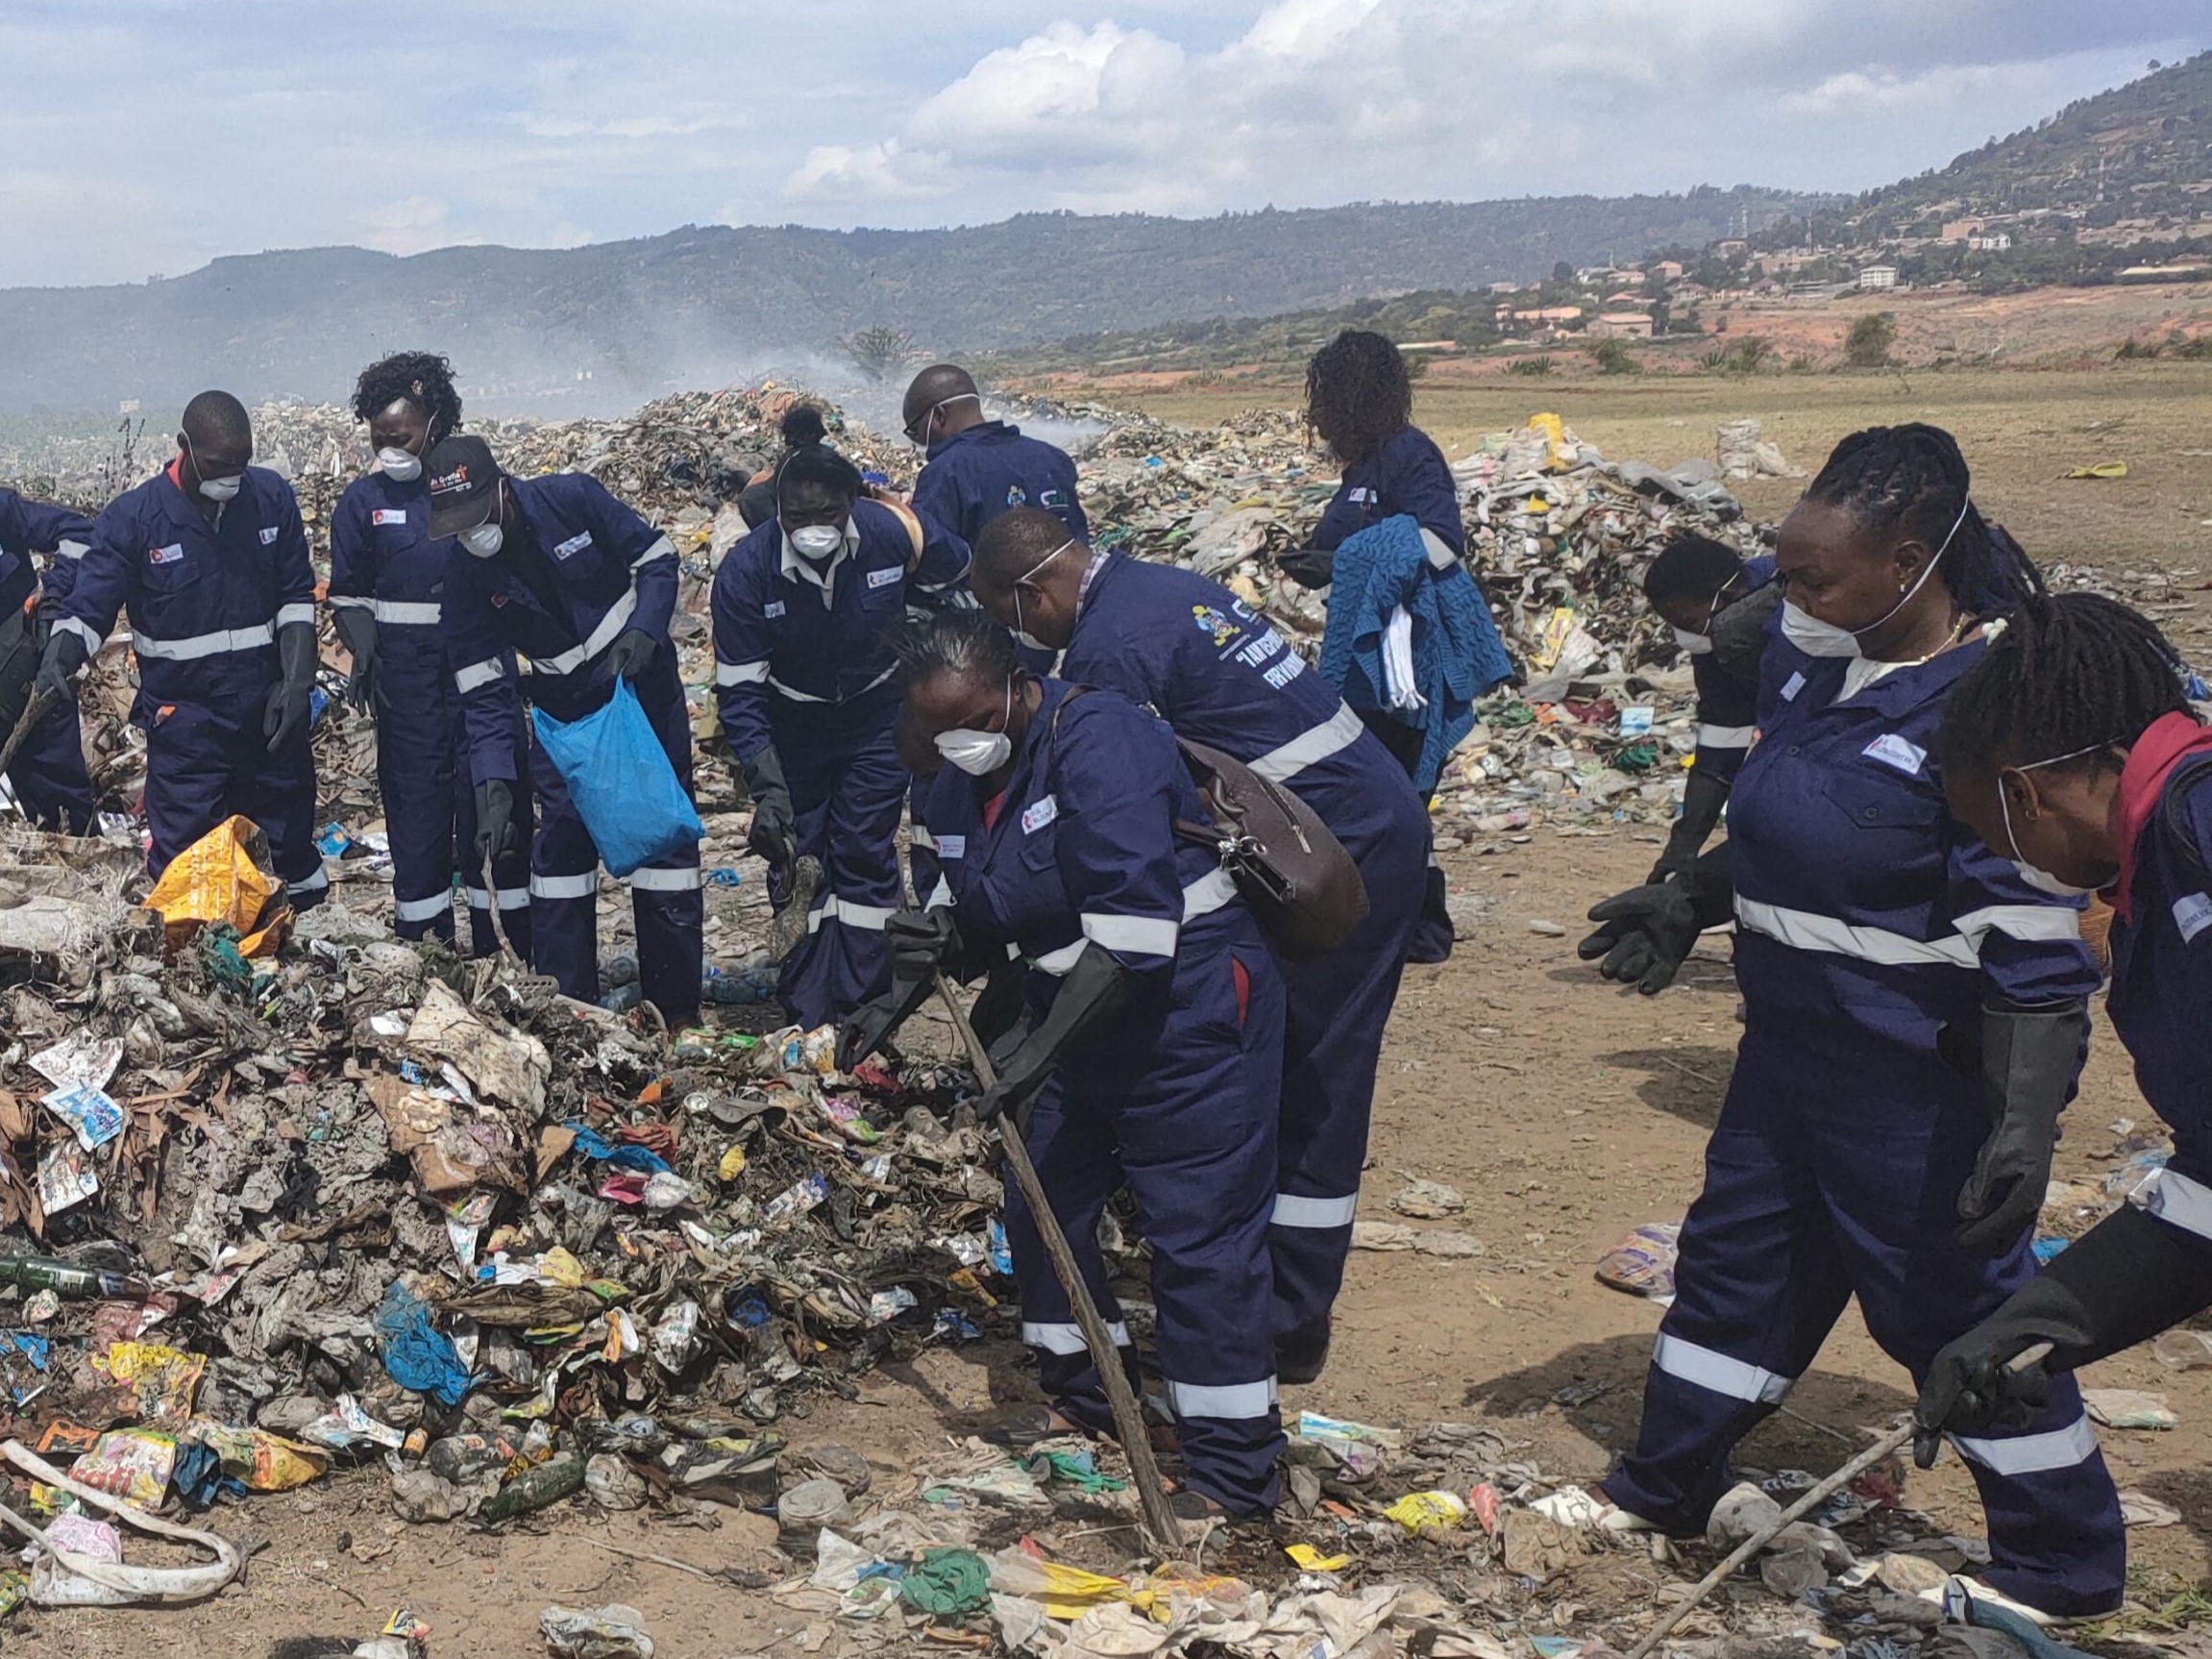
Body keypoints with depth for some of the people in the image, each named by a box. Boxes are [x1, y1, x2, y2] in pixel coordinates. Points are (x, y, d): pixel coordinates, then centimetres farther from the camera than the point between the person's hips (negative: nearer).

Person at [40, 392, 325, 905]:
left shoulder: (273, 498, -3)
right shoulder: (132, 517, -11)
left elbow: (297, 595, 3)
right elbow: (88, 607, -8)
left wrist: (297, 680, -6)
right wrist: (62, 654, -30)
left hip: (270, 709, 3)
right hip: (184, 719, -3)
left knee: (290, 839, 16)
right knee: (184, 857, -4)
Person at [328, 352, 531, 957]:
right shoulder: (362, 501, 7)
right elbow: (349, 596, 8)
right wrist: (365, 656, -4)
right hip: (407, 673, 0)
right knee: (417, 797, 0)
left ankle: (514, 941, 10)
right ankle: (425, 941, 9)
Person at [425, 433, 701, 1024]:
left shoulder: (573, 499, -18)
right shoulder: (465, 572, -11)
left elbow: (658, 559, -6)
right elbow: (485, 689, -10)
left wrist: (644, 630, -24)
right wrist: (494, 785, -20)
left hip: (644, 690, -2)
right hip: (564, 710, 2)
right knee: (561, 840, -2)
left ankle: (676, 1008, 7)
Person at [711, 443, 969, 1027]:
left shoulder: (896, 533, -26)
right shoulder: (745, 572, -27)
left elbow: (957, 580, -2)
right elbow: (739, 692, -22)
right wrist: (769, 793, -29)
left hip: (877, 715, 0)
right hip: (792, 725, 0)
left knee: (865, 853, -3)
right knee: (796, 862, 2)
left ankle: (862, 1011, 4)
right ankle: (806, 1017, 14)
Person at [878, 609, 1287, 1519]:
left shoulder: (1096, 737, -23)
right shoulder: (955, 788, 3)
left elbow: (1134, 927, -30)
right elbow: (966, 915, 21)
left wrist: (1040, 1052, -30)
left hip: (1187, 1008, -9)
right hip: (1076, 1012, 9)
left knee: (1198, 1235, -8)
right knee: (1042, 1205, 11)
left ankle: (1231, 1474, 1)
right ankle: (1086, 1394, 33)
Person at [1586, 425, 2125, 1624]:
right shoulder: (1807, 664, -1)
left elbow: (2034, 944, -24)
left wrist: (2026, 1120, -27)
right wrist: (1688, 900, 9)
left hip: (1922, 1086, -8)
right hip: (1791, 1051, 8)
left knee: (1957, 1306, 7)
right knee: (1733, 1265, 19)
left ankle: (2063, 1563, 28)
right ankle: (1660, 1494, 38)